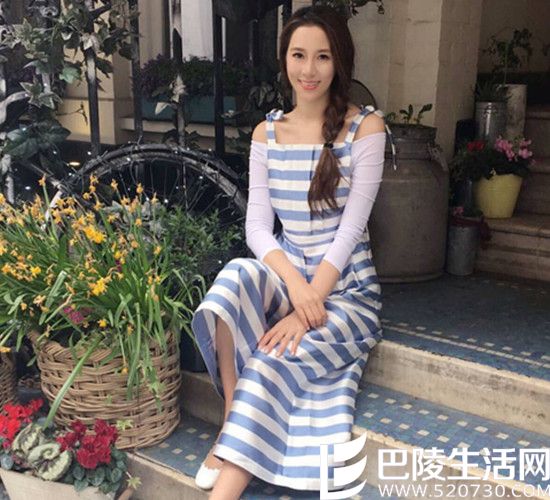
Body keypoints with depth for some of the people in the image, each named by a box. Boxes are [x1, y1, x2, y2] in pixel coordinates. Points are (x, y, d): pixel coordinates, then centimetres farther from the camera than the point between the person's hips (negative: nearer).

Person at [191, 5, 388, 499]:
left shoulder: (366, 126, -7)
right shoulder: (267, 132, 4)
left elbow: (350, 229, -13)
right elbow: (257, 225, -2)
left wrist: (307, 308, -22)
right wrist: (295, 285, -22)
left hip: (348, 286, -3)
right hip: (285, 274, 3)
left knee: (273, 362, -29)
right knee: (235, 277, -31)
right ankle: (233, 421, -18)